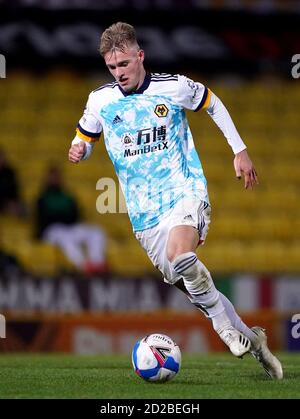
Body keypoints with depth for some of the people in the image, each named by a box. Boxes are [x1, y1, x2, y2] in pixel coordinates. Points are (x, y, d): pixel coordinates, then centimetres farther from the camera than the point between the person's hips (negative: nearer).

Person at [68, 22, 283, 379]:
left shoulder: (174, 87, -4)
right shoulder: (100, 100, 0)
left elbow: (212, 104, 14)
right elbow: (84, 139, 15)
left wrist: (240, 151, 14)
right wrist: (78, 151, -10)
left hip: (186, 192, -4)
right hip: (144, 212, 4)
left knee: (180, 257, -31)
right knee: (183, 282, 3)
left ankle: (224, 323, -11)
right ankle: (250, 339, 19)